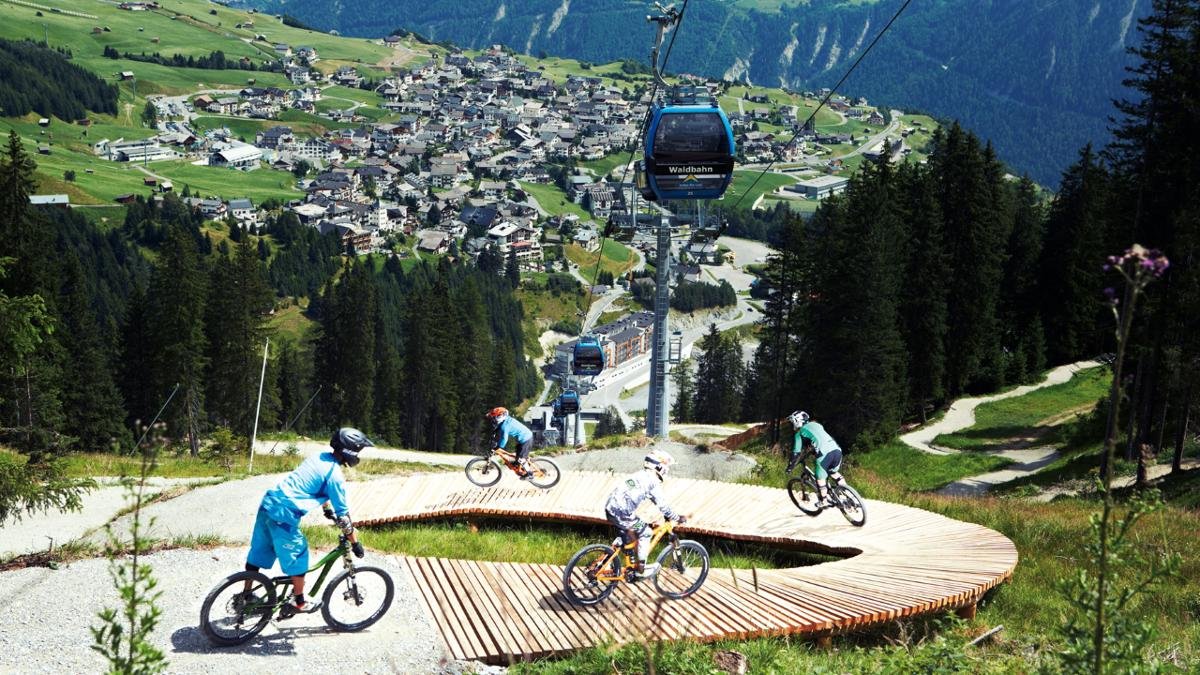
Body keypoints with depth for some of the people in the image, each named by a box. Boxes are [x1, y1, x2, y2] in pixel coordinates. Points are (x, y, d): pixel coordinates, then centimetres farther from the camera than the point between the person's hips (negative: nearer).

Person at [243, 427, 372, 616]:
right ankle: (299, 602, 22)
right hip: (284, 515, -9)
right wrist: (355, 542, 3)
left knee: (259, 551, 20)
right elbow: (343, 515, -7)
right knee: (297, 558, 9)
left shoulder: (319, 457, 13)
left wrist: (328, 510, 45)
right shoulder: (335, 475, -11)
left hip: (268, 503, 9)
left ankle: (246, 594, 32)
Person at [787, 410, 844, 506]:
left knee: (820, 477, 11)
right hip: (837, 449, 6)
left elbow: (796, 453, 12)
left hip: (824, 453, -6)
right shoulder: (816, 425, 32)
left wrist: (790, 467, 23)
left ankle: (824, 501, 15)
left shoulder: (800, 433, 14)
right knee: (834, 472, 28)